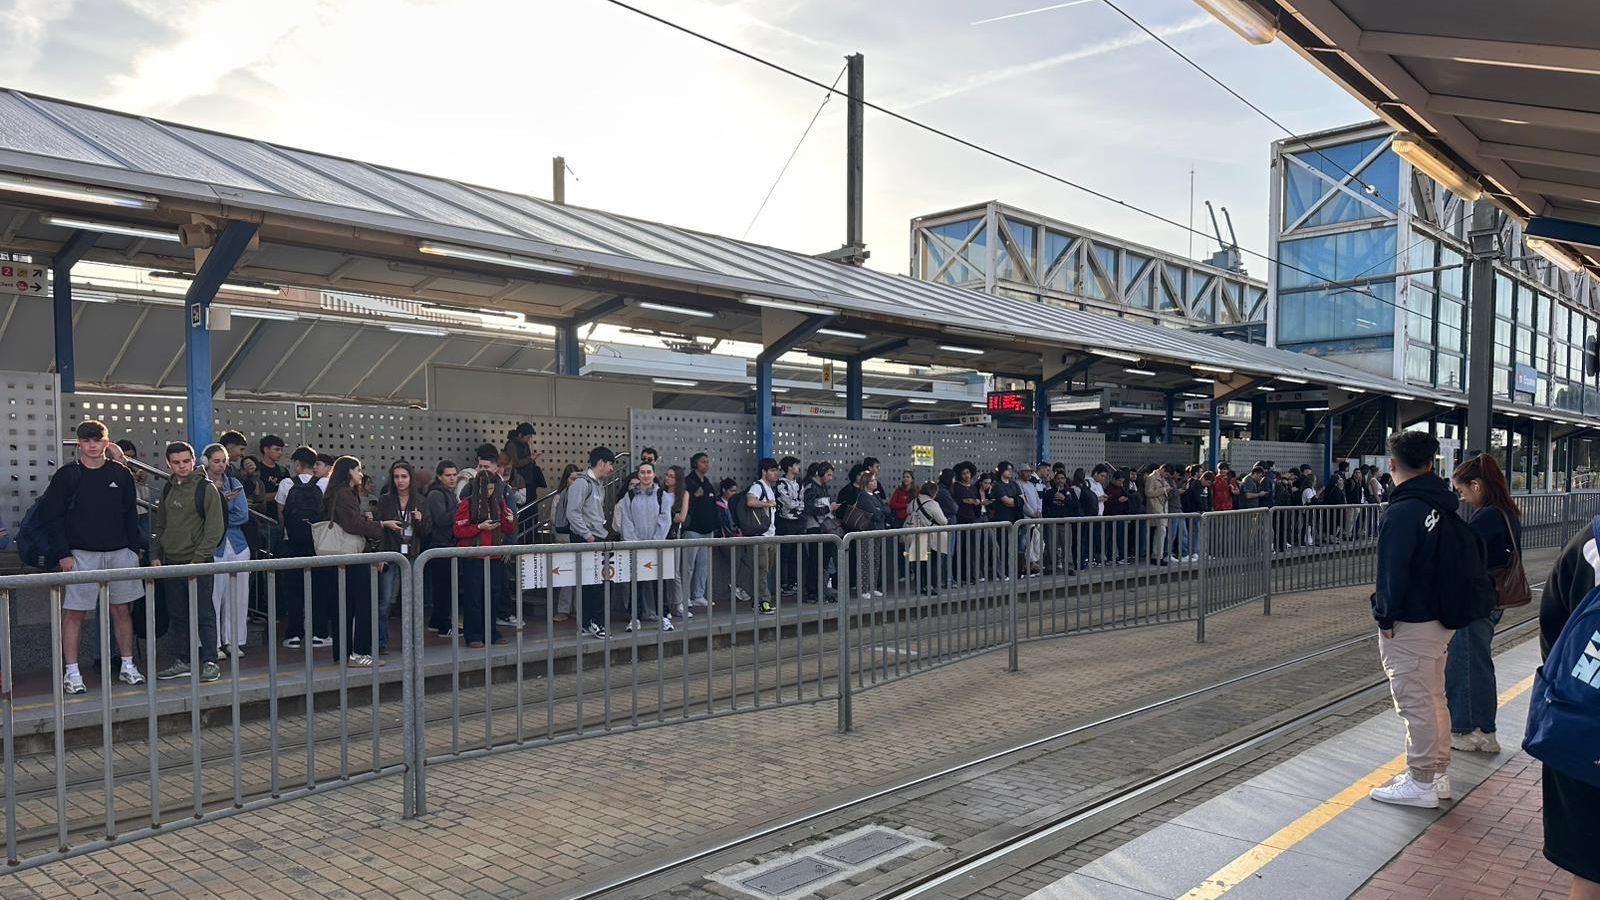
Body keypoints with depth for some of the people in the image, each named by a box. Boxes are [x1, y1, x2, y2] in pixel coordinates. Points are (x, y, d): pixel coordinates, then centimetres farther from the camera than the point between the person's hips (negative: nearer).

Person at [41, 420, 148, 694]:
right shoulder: (67, 475, -1)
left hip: (119, 552, 2)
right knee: (73, 613, -1)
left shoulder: (121, 473, 5)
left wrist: (134, 548, 3)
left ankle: (127, 666, 16)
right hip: (81, 555, -2)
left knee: (121, 610, 8)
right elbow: (50, 515, -2)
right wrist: (63, 553, -8)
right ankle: (71, 673, 6)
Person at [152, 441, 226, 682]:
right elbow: (160, 525, 20)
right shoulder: (168, 489, 12)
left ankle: (209, 662, 3)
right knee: (178, 616, 11)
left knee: (204, 615, -3)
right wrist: (155, 555, 10)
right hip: (171, 563, 6)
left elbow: (215, 528, -12)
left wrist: (198, 559, -16)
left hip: (197, 563, -6)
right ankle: (184, 662, 20)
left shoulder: (206, 489, -7)